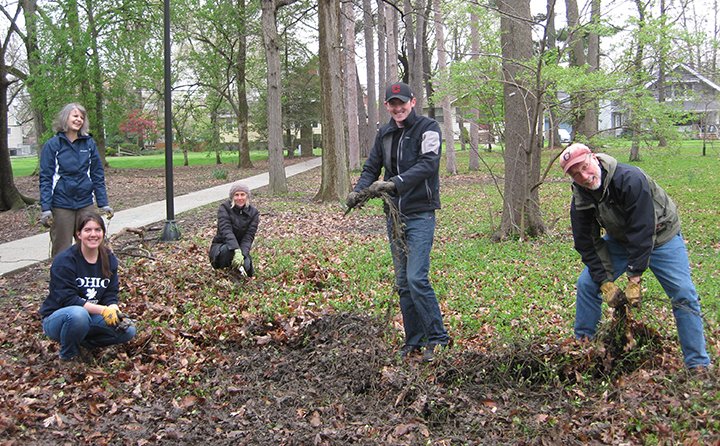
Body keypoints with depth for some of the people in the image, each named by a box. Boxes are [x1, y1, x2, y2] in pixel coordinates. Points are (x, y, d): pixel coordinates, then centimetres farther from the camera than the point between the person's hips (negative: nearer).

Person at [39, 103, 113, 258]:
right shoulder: (52, 145, -2)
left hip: (85, 204, 3)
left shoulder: (89, 143, 5)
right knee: (62, 251, 4)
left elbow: (98, 175, 7)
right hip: (61, 205, -3)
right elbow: (45, 178, -3)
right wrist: (45, 208, -10)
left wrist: (104, 204, 2)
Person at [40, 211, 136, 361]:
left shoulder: (109, 259, -1)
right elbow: (67, 299, -24)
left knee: (128, 330, -15)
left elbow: (110, 295, -2)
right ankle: (68, 354, -10)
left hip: (91, 317, 5)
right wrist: (103, 310, -32)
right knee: (78, 314, -39)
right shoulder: (64, 261, -18)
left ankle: (82, 340, 7)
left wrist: (114, 310, -25)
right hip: (57, 318, -5)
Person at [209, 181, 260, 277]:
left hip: (241, 248, 3)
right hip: (220, 247, -3)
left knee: (246, 266, -26)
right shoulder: (224, 207, -12)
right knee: (227, 248, -37)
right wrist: (236, 250, -42)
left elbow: (248, 237, -13)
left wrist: (242, 254, -32)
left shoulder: (253, 213, -4)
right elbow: (226, 230, -26)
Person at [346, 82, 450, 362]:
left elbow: (428, 164, -20)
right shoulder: (384, 133, 13)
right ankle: (414, 340, 20)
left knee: (417, 278, -16)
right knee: (402, 283, 10)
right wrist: (358, 191, -6)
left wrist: (394, 183, -31)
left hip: (421, 214, -7)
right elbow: (371, 167, 14)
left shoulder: (428, 128, -6)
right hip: (395, 215, 7)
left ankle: (438, 338, -2)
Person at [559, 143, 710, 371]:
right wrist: (605, 282, -19)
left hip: (661, 237, -4)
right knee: (587, 283, -5)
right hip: (620, 240, 5)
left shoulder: (631, 179, -35)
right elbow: (587, 244, -11)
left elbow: (642, 232, -34)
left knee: (684, 295, -13)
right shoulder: (580, 200, -17)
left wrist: (635, 278, -33)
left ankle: (698, 365, -2)